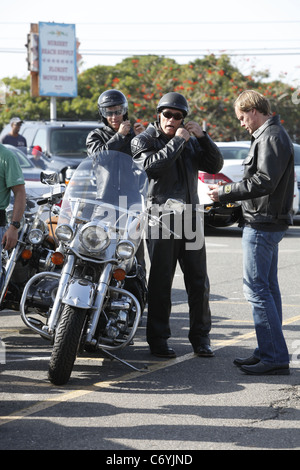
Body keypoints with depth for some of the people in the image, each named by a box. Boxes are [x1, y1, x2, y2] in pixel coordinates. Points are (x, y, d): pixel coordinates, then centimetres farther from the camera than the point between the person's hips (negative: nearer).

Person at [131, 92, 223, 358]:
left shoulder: (190, 142, 17)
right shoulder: (144, 140, 2)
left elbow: (215, 166, 9)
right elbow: (151, 165, -17)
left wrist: (202, 137, -2)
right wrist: (177, 141, -15)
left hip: (190, 218, 5)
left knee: (199, 281, 5)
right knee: (161, 282, -2)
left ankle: (201, 338, 15)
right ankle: (158, 339, 6)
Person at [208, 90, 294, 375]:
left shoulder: (271, 138, -15)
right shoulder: (270, 135, 18)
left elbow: (264, 181, -23)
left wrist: (225, 193, -17)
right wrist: (230, 192, 18)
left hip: (263, 223, -11)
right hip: (268, 221, 11)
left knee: (256, 288, -10)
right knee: (267, 287, 13)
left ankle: (275, 357, -10)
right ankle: (269, 352, 18)